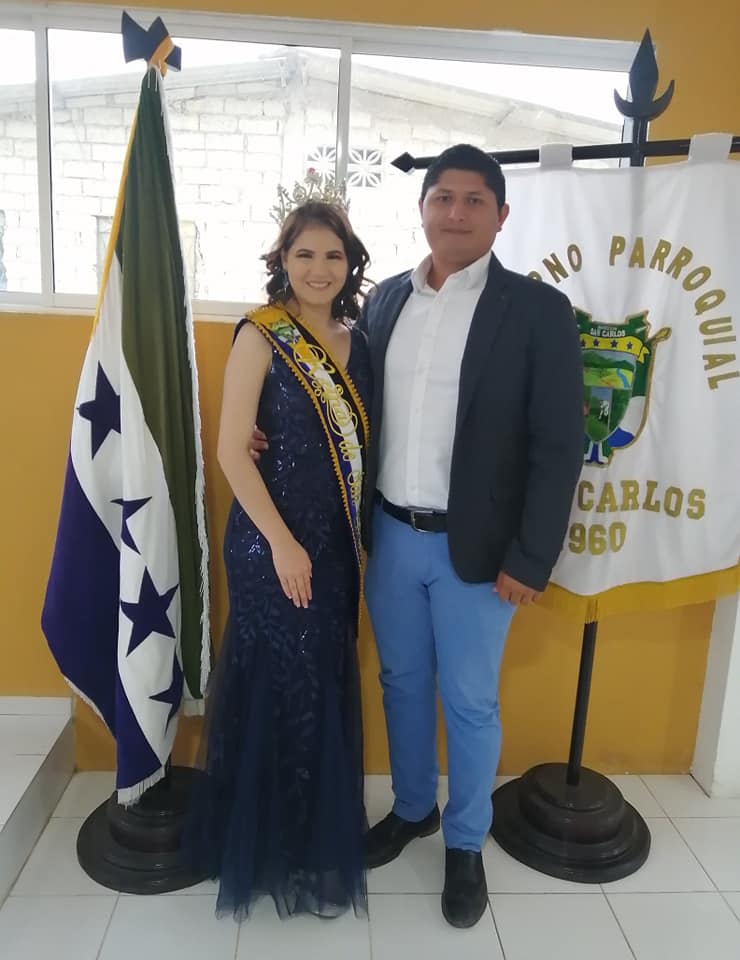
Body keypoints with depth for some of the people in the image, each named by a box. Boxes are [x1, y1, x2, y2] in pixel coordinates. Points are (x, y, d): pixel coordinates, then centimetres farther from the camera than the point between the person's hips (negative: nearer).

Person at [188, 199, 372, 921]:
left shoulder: (356, 340, 7)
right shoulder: (261, 335, -10)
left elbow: (361, 443, 11)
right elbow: (231, 450, -14)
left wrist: (356, 531, 1)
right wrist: (281, 541, -16)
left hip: (337, 540, 6)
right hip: (272, 540, -6)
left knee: (326, 688, 17)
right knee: (279, 689, 6)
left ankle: (318, 833, 39)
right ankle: (268, 844, 30)